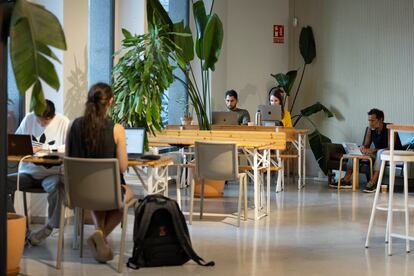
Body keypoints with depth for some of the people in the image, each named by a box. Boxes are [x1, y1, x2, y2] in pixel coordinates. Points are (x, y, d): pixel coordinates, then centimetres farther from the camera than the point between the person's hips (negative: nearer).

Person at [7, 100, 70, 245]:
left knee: (57, 186, -37)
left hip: (52, 173, -4)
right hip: (28, 173, 4)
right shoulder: (28, 119, 7)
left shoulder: (63, 122, -4)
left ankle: (49, 227, -17)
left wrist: (43, 149, -17)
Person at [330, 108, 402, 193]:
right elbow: (366, 145, 1)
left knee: (381, 152, -39)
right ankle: (346, 180, -12)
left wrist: (374, 150, -39)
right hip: (378, 154, 7)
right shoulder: (370, 129, -3)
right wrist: (363, 148, -24)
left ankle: (372, 183, -42)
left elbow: (391, 148, -30)